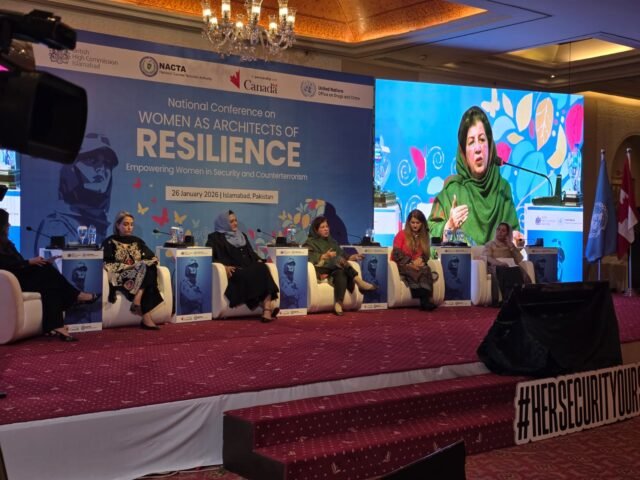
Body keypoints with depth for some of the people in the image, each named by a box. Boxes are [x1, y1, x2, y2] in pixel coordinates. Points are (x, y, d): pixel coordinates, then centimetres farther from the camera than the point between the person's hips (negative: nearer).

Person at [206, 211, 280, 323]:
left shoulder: (242, 236, 30)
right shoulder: (215, 238, 11)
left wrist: (258, 260, 3)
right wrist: (224, 266, -19)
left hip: (249, 268, 4)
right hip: (233, 270, -4)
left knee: (262, 269, -31)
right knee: (248, 276, -37)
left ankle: (267, 310, -45)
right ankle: (267, 307, -39)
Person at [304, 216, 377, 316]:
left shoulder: (332, 241, 32)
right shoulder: (310, 242, 13)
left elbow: (342, 254, 24)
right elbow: (308, 257, -6)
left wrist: (351, 257, 3)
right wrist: (324, 256, -17)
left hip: (336, 269, 5)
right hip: (322, 269, -5)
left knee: (341, 273, -34)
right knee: (338, 260, -34)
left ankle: (339, 303, -50)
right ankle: (358, 281, -42)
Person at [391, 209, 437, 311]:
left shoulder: (424, 236, 17)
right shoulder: (401, 234, 4)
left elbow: (426, 254, 16)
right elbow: (396, 254, -5)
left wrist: (420, 259, -9)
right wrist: (410, 263, -18)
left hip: (418, 264, 3)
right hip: (403, 265, -3)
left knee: (426, 270, -33)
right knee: (417, 272, -37)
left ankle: (425, 300, -49)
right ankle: (425, 299, -49)